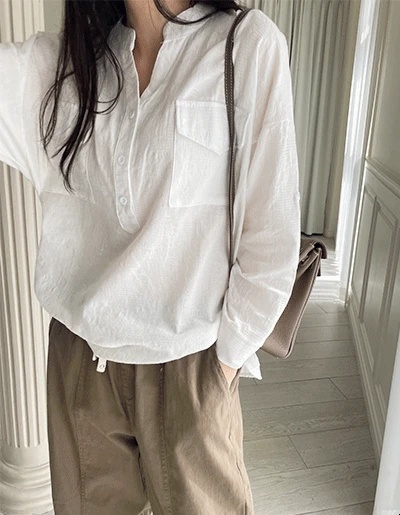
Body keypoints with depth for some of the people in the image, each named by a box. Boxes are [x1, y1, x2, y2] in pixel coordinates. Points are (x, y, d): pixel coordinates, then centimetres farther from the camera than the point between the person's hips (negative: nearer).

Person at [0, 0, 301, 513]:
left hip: (186, 360, -3)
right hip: (80, 350, 4)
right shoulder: (66, 58, 6)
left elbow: (271, 231, -11)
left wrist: (230, 356, -7)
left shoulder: (247, 43, -9)